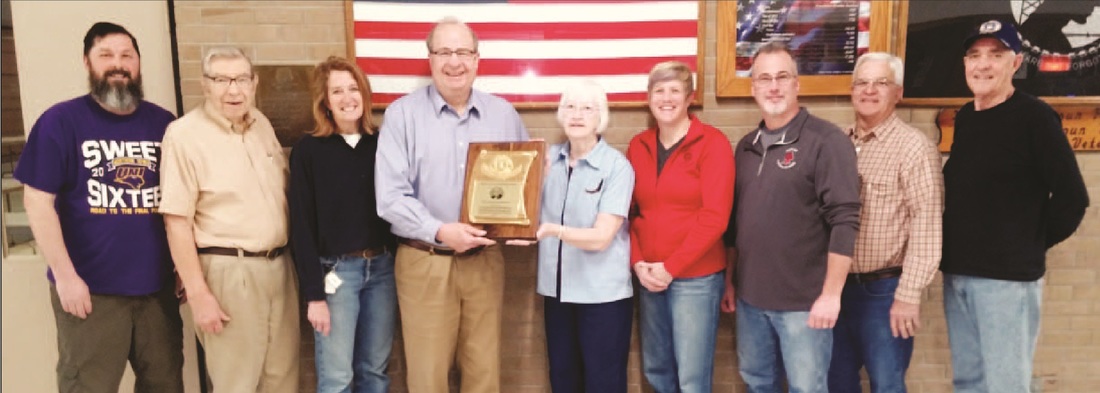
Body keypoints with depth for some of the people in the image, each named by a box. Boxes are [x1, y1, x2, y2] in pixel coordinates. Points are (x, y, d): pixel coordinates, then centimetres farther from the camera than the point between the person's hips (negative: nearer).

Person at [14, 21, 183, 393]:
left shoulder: (164, 123, 5)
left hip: (157, 286, 3)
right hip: (91, 290, -3)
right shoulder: (61, 121, -4)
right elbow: (38, 201, -7)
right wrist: (65, 275, -12)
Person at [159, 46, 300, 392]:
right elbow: (177, 221, -12)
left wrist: (285, 258, 13)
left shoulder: (261, 123, 9)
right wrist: (198, 294, -15)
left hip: (278, 266, 6)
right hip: (228, 272, -6)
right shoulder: (184, 134, -10)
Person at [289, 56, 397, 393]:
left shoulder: (381, 144, 5)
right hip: (335, 271, -3)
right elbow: (302, 226, -6)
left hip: (382, 267, 3)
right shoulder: (308, 151, -4)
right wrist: (313, 293, -10)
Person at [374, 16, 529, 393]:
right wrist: (439, 231, -22)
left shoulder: (504, 114, 6)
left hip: (485, 259, 3)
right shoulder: (402, 113, -5)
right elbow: (390, 196, -10)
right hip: (424, 262, -2)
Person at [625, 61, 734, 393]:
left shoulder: (712, 143, -7)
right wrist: (638, 262, -5)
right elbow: (629, 212, 9)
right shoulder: (638, 146, 7)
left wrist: (671, 267, -14)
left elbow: (714, 217, -14)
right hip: (649, 278, 5)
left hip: (696, 278, -4)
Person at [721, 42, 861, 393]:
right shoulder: (747, 146, 10)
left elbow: (844, 222, -16)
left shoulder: (827, 141, -10)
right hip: (751, 297, 6)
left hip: (803, 301, -6)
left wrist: (831, 294, -18)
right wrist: (730, 281, 14)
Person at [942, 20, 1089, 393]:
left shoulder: (1034, 116, -10)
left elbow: (1072, 197, -11)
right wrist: (955, 253, 9)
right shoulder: (964, 117, 10)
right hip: (956, 273, 6)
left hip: (1008, 276, -6)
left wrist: (1030, 247, -2)